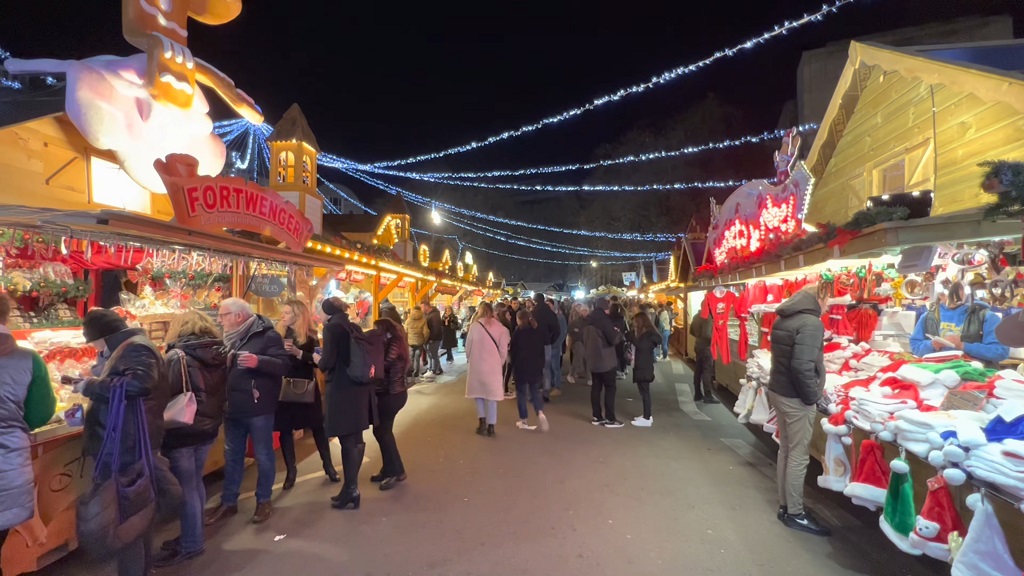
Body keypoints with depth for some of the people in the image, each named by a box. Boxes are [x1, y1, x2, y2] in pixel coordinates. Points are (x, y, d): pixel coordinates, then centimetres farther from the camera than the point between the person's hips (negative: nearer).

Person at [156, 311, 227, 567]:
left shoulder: (177, 357, -16)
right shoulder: (221, 355, 2)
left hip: (182, 431, -6)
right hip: (208, 428, 6)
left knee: (185, 487, 5)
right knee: (196, 482, 19)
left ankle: (191, 544, 16)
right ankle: (193, 535, 31)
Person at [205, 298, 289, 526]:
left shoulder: (267, 335, -12)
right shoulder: (229, 338, 11)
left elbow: (284, 364, -20)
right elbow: (221, 369, 23)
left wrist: (258, 361, -32)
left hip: (258, 408, -7)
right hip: (233, 408, 7)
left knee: (263, 456, 7)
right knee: (232, 456, 17)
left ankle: (264, 501, 23)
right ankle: (228, 502, 31)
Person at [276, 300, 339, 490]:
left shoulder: (310, 336, -4)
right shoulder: (278, 333, 2)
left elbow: (318, 360, -15)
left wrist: (298, 353, -26)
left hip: (306, 387, -2)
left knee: (317, 426, 7)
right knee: (285, 429, 5)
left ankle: (328, 465, 22)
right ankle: (290, 471, 19)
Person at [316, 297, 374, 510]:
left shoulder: (332, 327, -10)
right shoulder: (354, 327, 9)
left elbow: (328, 362, -18)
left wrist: (318, 359, 4)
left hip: (343, 390, -7)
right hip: (359, 387, 7)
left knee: (347, 441, 1)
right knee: (355, 439, 15)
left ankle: (350, 492, 10)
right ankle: (352, 488, 27)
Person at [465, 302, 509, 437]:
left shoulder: (475, 325, -6)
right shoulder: (499, 326, -3)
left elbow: (468, 345, -1)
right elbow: (504, 348, -4)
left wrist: (469, 359, 16)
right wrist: (500, 363, 10)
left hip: (477, 364, -1)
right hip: (493, 365, 1)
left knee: (478, 392, 17)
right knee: (491, 395, 10)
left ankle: (482, 421, 8)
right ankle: (490, 426, 12)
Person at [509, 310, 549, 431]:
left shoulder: (518, 331, -9)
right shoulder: (539, 330, 4)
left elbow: (512, 349, -6)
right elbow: (543, 347, 8)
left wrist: (513, 363, 10)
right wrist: (542, 364, 14)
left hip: (521, 365, -4)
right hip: (536, 365, 4)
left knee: (521, 392, 8)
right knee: (535, 391, 12)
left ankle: (524, 420, 11)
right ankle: (540, 412, -12)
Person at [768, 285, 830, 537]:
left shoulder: (782, 320, 9)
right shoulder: (811, 322, -19)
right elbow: (802, 366, -28)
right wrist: (812, 396, -15)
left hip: (778, 390, 9)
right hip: (795, 397, -9)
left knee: (786, 450, 18)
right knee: (798, 456, 4)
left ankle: (785, 504, 30)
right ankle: (794, 513, 16)